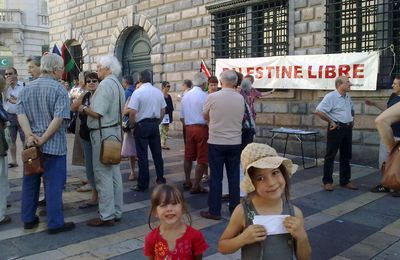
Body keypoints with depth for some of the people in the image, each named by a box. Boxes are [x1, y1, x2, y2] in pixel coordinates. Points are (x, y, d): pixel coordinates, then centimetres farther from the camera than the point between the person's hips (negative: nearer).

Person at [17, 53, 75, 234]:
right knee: (53, 184, 1)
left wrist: (30, 135, -11)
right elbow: (59, 118, -22)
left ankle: (28, 219, 26)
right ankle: (55, 223, 8)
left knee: (30, 182, 16)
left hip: (31, 145, 6)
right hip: (53, 145, -6)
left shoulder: (27, 88, 8)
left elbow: (20, 113, -2)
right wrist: (43, 139, -17)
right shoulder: (59, 89, -11)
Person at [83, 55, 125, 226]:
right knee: (114, 173, 12)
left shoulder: (105, 85, -16)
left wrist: (83, 108, -3)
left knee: (103, 175, -4)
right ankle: (116, 212, 20)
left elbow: (97, 113, -22)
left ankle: (106, 216, 2)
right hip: (114, 130, 10)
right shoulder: (118, 85, 15)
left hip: (102, 133, -10)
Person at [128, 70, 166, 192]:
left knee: (142, 155, 1)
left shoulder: (138, 92, -12)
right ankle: (160, 178, 23)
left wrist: (132, 124, -1)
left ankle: (143, 184, 6)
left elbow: (132, 112, -17)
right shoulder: (159, 92, 4)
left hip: (142, 125, -5)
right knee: (157, 153, 15)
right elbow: (163, 111, 8)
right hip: (155, 124, 5)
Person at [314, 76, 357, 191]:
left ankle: (345, 181, 21)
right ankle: (327, 182, 7)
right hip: (336, 128, -8)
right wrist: (331, 121, -16)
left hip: (348, 128, 8)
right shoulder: (330, 96, -13)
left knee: (346, 156, 12)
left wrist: (352, 119, 15)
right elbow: (318, 111, -20)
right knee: (330, 156, -1)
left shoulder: (348, 97, 12)